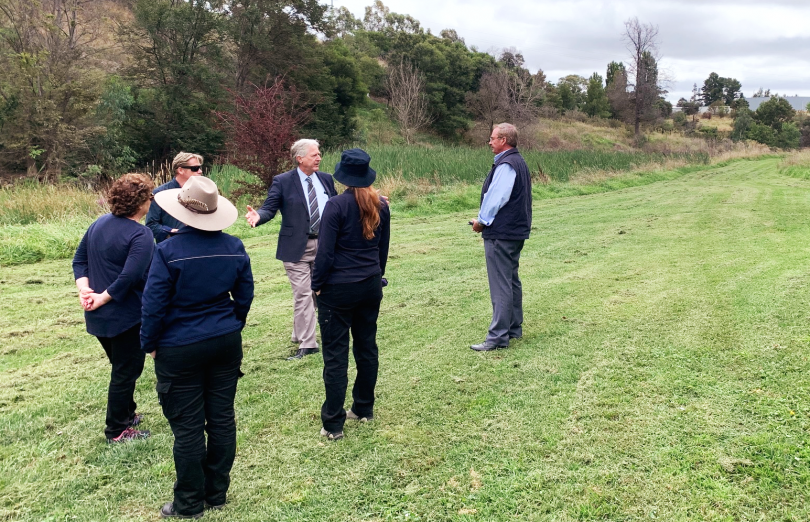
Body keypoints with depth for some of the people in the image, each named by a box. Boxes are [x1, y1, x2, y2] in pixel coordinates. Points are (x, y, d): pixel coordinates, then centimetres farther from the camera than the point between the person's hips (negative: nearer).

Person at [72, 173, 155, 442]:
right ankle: (117, 431, 18)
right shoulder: (141, 235, -20)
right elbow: (129, 277, -29)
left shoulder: (99, 223, 6)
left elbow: (79, 260, 6)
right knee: (127, 372, 7)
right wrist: (102, 298, -18)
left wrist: (84, 289, -5)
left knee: (121, 367, 25)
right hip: (126, 316, -8)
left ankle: (126, 414, 39)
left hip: (98, 316, 8)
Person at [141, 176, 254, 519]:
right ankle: (217, 493, 26)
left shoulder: (169, 251, -17)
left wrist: (149, 344, 1)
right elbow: (244, 297, 5)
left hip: (180, 350, -4)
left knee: (188, 427, 6)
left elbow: (154, 305, -13)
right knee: (222, 418, 13)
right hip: (227, 343, 5)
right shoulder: (234, 247, -2)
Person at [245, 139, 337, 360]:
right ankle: (306, 344, 7)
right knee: (303, 295, -2)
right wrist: (258, 216, -33)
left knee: (316, 293, 15)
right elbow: (269, 208, -10)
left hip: (323, 245, 5)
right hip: (297, 247, -5)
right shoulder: (283, 182, -6)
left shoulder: (326, 179, 7)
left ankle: (300, 335, 35)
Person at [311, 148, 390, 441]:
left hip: (338, 288, -6)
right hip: (371, 285, 6)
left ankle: (333, 424, 6)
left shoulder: (337, 205, -16)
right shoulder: (380, 205, 2)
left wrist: (317, 284, -3)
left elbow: (325, 251, -15)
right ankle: (364, 408, 29)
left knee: (335, 354, 0)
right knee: (367, 346, 16)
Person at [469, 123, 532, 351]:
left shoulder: (506, 165, -17)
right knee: (511, 281, 17)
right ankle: (514, 328, 27)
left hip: (500, 233, -11)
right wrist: (486, 220, 10)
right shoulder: (519, 162, 15)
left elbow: (496, 197, -22)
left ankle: (498, 336, -3)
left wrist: (482, 221, -6)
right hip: (515, 231, 11)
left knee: (500, 285, -7)